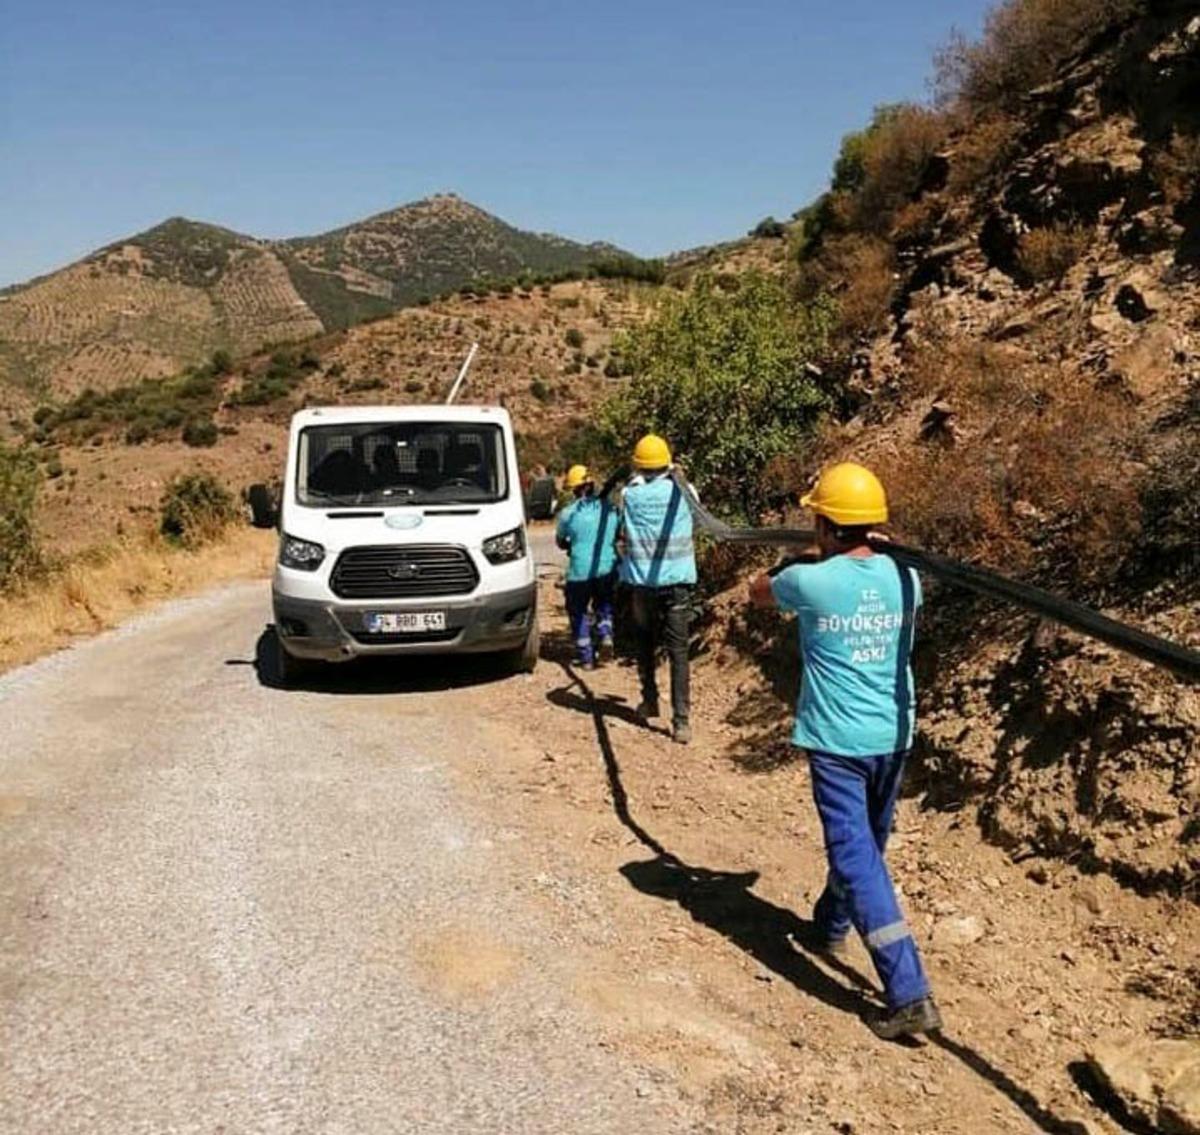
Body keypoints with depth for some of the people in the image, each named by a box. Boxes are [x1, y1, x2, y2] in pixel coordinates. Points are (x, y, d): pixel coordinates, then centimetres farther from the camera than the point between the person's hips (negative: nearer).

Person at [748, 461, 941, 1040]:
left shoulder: (809, 581, -14)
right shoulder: (904, 577, -1)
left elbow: (757, 593, 8)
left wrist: (782, 572, 29)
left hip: (837, 741, -6)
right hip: (893, 737, 6)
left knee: (857, 858, -4)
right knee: (865, 842, 24)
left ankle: (910, 995, -9)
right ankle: (829, 925, 49)